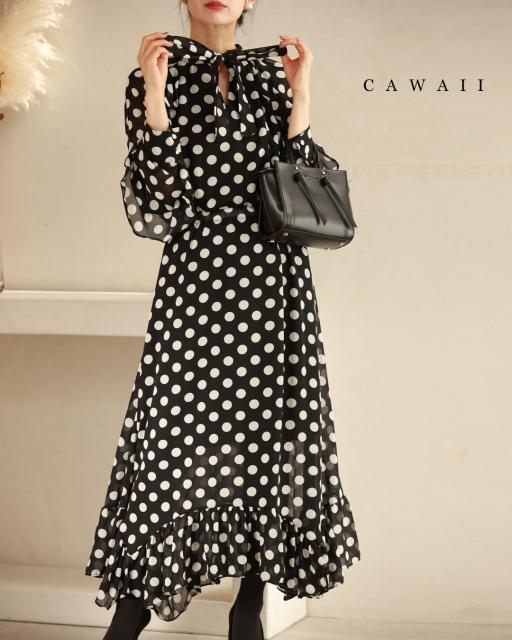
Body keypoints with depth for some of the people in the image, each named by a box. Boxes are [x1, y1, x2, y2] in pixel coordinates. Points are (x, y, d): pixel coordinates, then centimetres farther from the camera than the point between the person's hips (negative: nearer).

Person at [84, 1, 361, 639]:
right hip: (197, 281, -2)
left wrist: (299, 99, -1)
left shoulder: (273, 72, 13)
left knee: (273, 436, 4)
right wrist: (154, 100, -11)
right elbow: (154, 209, -4)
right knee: (179, 442, -4)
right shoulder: (155, 74, 6)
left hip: (278, 283, 3)